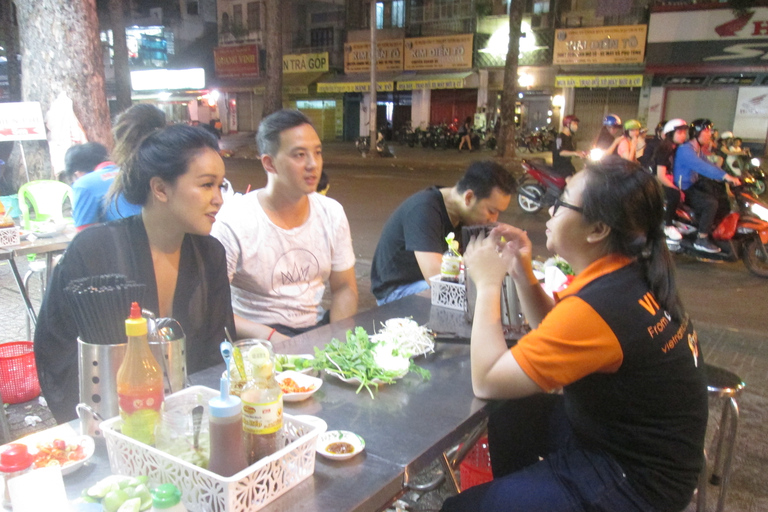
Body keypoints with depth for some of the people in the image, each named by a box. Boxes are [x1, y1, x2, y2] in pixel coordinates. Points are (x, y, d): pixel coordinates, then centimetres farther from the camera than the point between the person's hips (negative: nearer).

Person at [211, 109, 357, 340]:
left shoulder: (332, 213, 3)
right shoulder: (232, 223, -13)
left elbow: (344, 287, 9)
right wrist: (271, 337, -26)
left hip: (318, 327, 6)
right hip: (257, 338, -5)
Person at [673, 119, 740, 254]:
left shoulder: (699, 150, 14)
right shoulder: (685, 150, -19)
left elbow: (708, 166, 7)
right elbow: (701, 167, -33)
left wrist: (730, 178, -5)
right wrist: (725, 176, -40)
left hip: (694, 185, 10)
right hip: (683, 191, -10)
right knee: (711, 203, -25)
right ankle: (701, 240, -19)